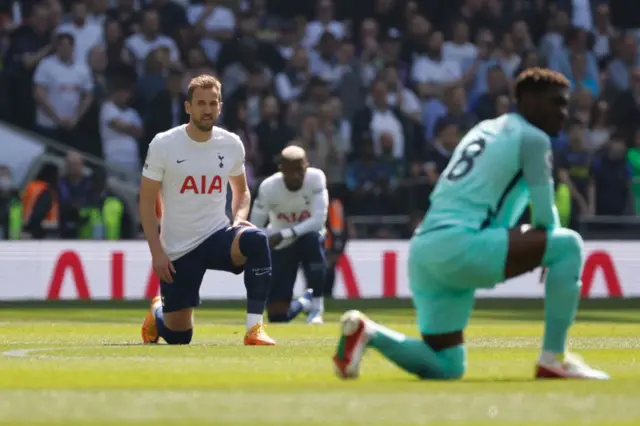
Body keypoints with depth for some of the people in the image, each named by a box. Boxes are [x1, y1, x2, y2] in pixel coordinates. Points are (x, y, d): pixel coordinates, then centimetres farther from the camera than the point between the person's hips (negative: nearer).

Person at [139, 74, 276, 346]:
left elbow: (241, 191, 17)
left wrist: (239, 220, -5)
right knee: (178, 336, 0)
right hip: (177, 249, -2)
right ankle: (158, 312, 40)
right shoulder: (163, 145, -8)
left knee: (256, 240, -33)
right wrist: (157, 252, -11)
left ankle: (254, 328, -28)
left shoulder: (231, 145, 0)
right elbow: (147, 202, -4)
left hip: (218, 235, 2)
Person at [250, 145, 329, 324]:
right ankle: (303, 302, 33)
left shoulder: (316, 178, -22)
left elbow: (319, 220, -29)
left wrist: (285, 234, -38)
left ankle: (316, 305, -20)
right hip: (281, 247, 0)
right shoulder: (268, 187, -21)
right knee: (277, 316, -7)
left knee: (312, 239, -40)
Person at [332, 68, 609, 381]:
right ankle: (554, 359, -4)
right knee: (568, 245, -3)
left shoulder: (484, 130, 26)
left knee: (447, 368, 17)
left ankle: (367, 332, -2)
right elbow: (546, 219, 1)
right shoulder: (533, 138, 1)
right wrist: (548, 252, 22)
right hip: (458, 245, -9)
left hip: (423, 249, 9)